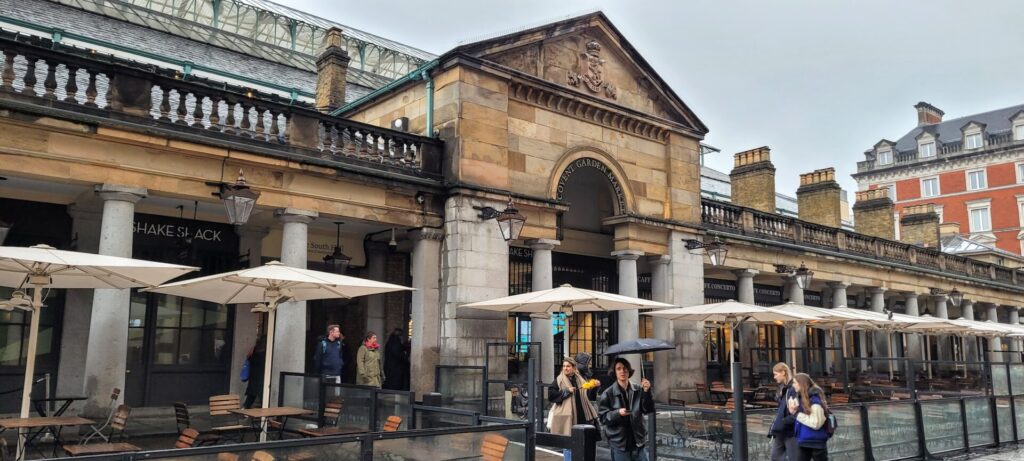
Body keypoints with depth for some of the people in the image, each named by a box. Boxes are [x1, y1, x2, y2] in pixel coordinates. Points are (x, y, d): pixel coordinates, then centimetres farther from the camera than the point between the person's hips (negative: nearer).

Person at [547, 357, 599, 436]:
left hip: (581, 417, 4)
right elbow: (550, 395, -8)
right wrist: (566, 391, -12)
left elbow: (589, 396, 17)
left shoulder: (581, 380, 12)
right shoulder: (559, 381, 1)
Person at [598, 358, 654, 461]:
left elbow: (648, 410, -3)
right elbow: (603, 417, -5)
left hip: (638, 441, 3)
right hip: (619, 443, -2)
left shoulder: (638, 390, 2)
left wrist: (646, 392, -16)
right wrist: (618, 413, -22)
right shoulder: (608, 393, -4)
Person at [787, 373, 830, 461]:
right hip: (804, 442, 8)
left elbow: (816, 424, -22)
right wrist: (793, 411, -6)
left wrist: (797, 413, -19)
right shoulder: (800, 398, 6)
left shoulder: (815, 400, -17)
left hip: (816, 443, -8)